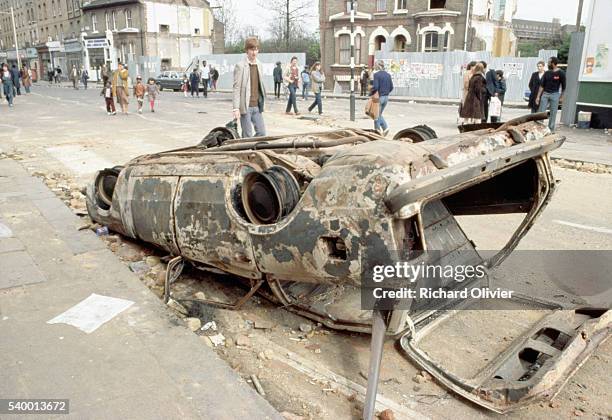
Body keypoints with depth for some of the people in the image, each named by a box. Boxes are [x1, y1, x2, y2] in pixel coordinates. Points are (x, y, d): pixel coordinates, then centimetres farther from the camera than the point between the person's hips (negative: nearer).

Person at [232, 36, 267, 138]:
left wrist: (262, 103, 15)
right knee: (247, 136, -3)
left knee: (262, 133, 4)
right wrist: (235, 108, -16)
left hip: (257, 106, 6)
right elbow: (236, 88, -10)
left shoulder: (259, 65, 13)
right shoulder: (240, 66, -6)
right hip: (245, 106, -6)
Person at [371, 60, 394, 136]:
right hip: (386, 97, 6)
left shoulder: (376, 74, -13)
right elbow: (391, 87, 8)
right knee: (379, 114, 20)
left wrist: (371, 93, -5)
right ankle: (385, 127, 4)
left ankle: (378, 129, 8)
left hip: (379, 97, -6)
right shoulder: (388, 75, 6)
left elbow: (375, 87, -20)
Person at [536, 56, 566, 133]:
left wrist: (561, 97, 0)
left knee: (553, 113, 1)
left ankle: (551, 129, 7)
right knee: (541, 112, -2)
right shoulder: (547, 73, 7)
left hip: (554, 94, -3)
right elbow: (542, 85, 8)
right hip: (545, 93, 3)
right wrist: (538, 96, 3)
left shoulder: (561, 73, -2)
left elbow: (563, 86, 2)